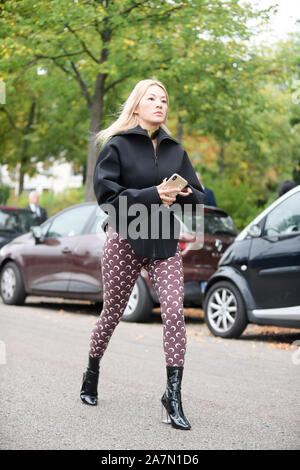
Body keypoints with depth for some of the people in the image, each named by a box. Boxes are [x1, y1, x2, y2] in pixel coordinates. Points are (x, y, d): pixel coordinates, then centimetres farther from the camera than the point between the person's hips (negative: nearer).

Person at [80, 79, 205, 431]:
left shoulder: (175, 150, 11)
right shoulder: (117, 145, -1)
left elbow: (197, 196, 12)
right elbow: (105, 193, -12)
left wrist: (181, 194, -12)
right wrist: (152, 195, -20)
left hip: (165, 243, 3)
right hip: (124, 240, -3)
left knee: (175, 312, -13)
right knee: (112, 313, 9)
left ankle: (173, 395, -8)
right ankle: (92, 374, 34)